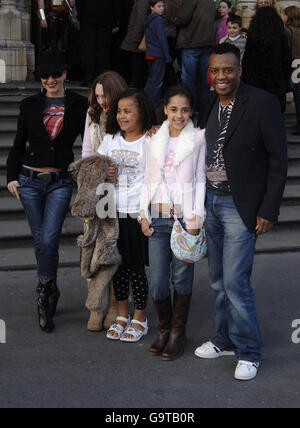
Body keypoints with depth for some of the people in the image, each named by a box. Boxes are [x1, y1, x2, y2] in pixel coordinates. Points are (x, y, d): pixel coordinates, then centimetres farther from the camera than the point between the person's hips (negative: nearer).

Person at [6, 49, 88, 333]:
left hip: (60, 182, -1)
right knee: (40, 241, 4)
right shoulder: (30, 105, 7)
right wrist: (11, 176, 3)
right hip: (29, 181, 2)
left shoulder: (78, 105, 4)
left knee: (49, 240, -12)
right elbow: (18, 144, 12)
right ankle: (50, 294, 20)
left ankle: (44, 296, 3)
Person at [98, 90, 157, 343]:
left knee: (136, 267, 1)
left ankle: (140, 319, 16)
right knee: (117, 265, 12)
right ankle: (122, 315, 26)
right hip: (113, 211, 5)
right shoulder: (110, 139, 11)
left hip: (138, 212, -5)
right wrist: (103, 174, -2)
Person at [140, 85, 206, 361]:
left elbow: (201, 180, -2)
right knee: (157, 281, 2)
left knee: (182, 278, 4)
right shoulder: (155, 139, 10)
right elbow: (149, 179, 14)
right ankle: (164, 330, 23)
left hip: (184, 216, -3)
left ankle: (178, 334, 18)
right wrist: (144, 215, 7)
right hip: (157, 217, 3)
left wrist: (195, 220, -8)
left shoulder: (198, 138, 0)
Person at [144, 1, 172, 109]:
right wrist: (167, 56, -13)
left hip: (149, 54, 8)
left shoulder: (147, 21, 14)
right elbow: (162, 39, -15)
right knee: (157, 81, -4)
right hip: (158, 54, -8)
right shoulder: (158, 20, -11)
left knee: (151, 80, 16)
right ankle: (155, 107, -2)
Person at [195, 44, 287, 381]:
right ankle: (226, 340, 30)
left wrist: (268, 211, -13)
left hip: (241, 206, -6)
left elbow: (278, 161, -11)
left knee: (235, 280, -7)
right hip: (210, 201, 6)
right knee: (218, 280, 14)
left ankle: (248, 352, 9)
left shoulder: (263, 104, -13)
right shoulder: (209, 104, 6)